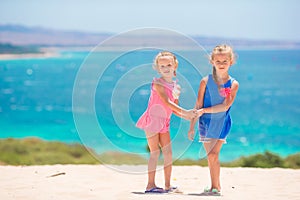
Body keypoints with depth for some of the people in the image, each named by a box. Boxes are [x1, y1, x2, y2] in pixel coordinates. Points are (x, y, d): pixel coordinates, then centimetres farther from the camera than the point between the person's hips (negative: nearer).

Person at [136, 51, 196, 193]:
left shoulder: (176, 87, 10)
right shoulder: (158, 83, -12)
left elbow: (173, 109, 13)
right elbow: (167, 102, -21)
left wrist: (186, 116, -4)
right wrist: (185, 111, -25)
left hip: (164, 122, 7)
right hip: (152, 119, -7)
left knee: (168, 152, 3)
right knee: (155, 152, -6)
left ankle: (167, 185, 9)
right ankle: (150, 185, 0)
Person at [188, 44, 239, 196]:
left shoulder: (233, 84, -7)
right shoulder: (206, 81, -4)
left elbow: (225, 106, -15)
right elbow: (198, 106, 0)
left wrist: (205, 110, -20)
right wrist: (192, 127, 0)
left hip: (221, 124, -2)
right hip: (206, 122, 2)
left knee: (213, 155, -11)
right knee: (210, 156, 8)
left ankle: (215, 186, 0)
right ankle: (217, 185, 23)